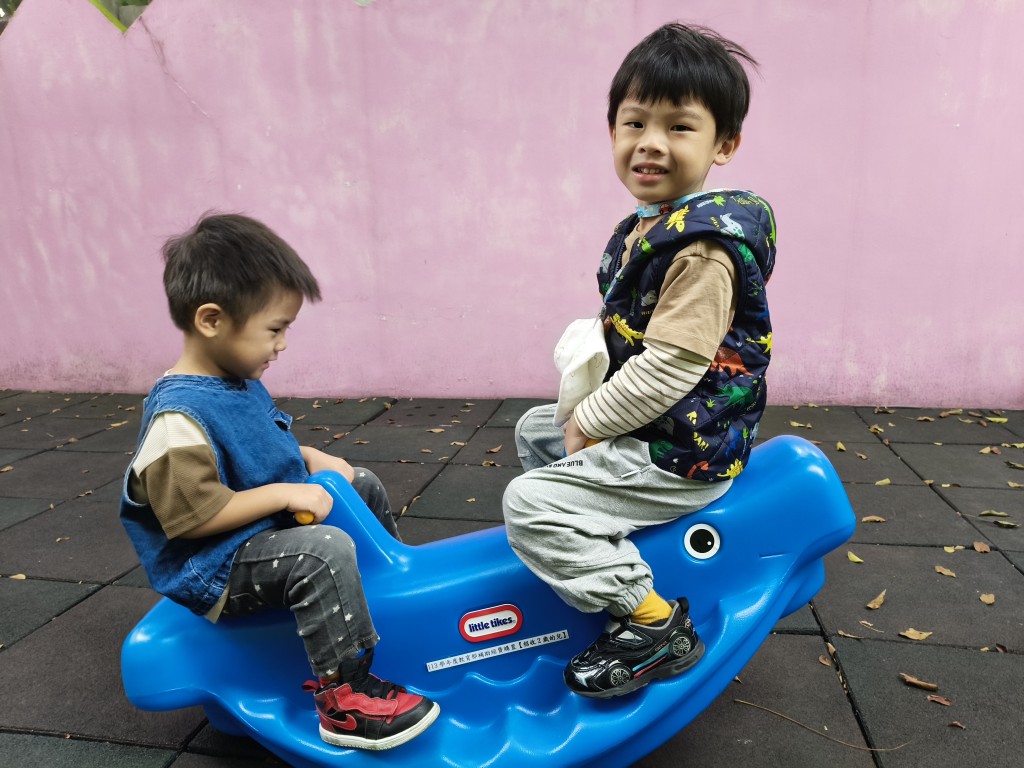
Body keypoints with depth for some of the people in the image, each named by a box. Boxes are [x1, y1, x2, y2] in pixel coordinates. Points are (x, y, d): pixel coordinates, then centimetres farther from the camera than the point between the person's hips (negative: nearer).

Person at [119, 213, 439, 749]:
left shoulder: (240, 383, 3)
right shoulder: (178, 417, -27)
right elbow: (192, 515, -29)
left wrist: (312, 459, 3)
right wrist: (285, 493, -27)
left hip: (271, 527, 10)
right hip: (218, 568, -10)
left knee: (363, 485, 16)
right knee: (326, 550, -34)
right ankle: (344, 699, -20)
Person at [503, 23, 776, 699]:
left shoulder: (704, 246, -24)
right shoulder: (643, 229, 7)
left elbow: (669, 367, -28)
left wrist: (589, 423, -15)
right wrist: (584, 410, 3)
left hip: (682, 453, -10)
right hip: (642, 424, 10)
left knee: (531, 503, -17)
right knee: (534, 428, 24)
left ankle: (654, 623, -7)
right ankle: (582, 541, 39)